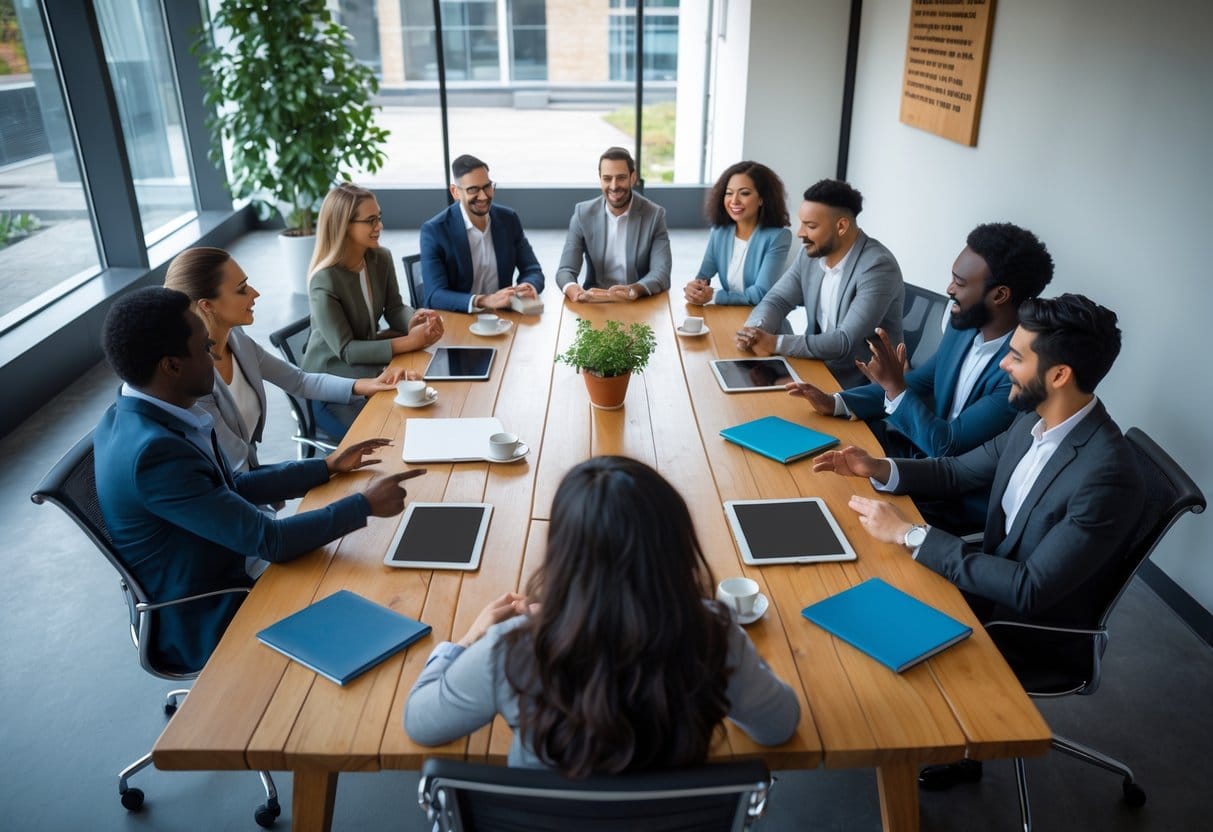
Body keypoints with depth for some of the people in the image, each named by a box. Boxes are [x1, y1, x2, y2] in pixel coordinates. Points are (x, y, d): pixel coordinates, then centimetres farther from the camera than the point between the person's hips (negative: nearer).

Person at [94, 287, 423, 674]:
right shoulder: (154, 450, -32)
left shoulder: (140, 417, -3)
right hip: (199, 624, -8)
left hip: (206, 585, 8)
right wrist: (364, 504, -17)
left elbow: (231, 488, 9)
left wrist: (327, 467, 10)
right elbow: (270, 541, -27)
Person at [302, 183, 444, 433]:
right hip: (332, 383, -6)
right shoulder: (324, 281, -25)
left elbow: (394, 309, 3)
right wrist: (409, 342, -30)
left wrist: (415, 321, -22)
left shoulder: (381, 258, -5)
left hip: (367, 357, 6)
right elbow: (346, 350, -25)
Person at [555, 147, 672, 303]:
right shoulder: (583, 213, 0)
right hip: (595, 302, 1)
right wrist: (574, 291, -30)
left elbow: (661, 273, -12)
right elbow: (565, 270, -5)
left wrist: (635, 290, -34)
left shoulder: (654, 215, -3)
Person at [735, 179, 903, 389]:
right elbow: (776, 300, 4)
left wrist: (776, 343, -28)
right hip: (818, 368, 7)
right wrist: (755, 330, -19)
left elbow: (846, 342, -27)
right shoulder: (811, 255, 0)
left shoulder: (877, 267, -22)